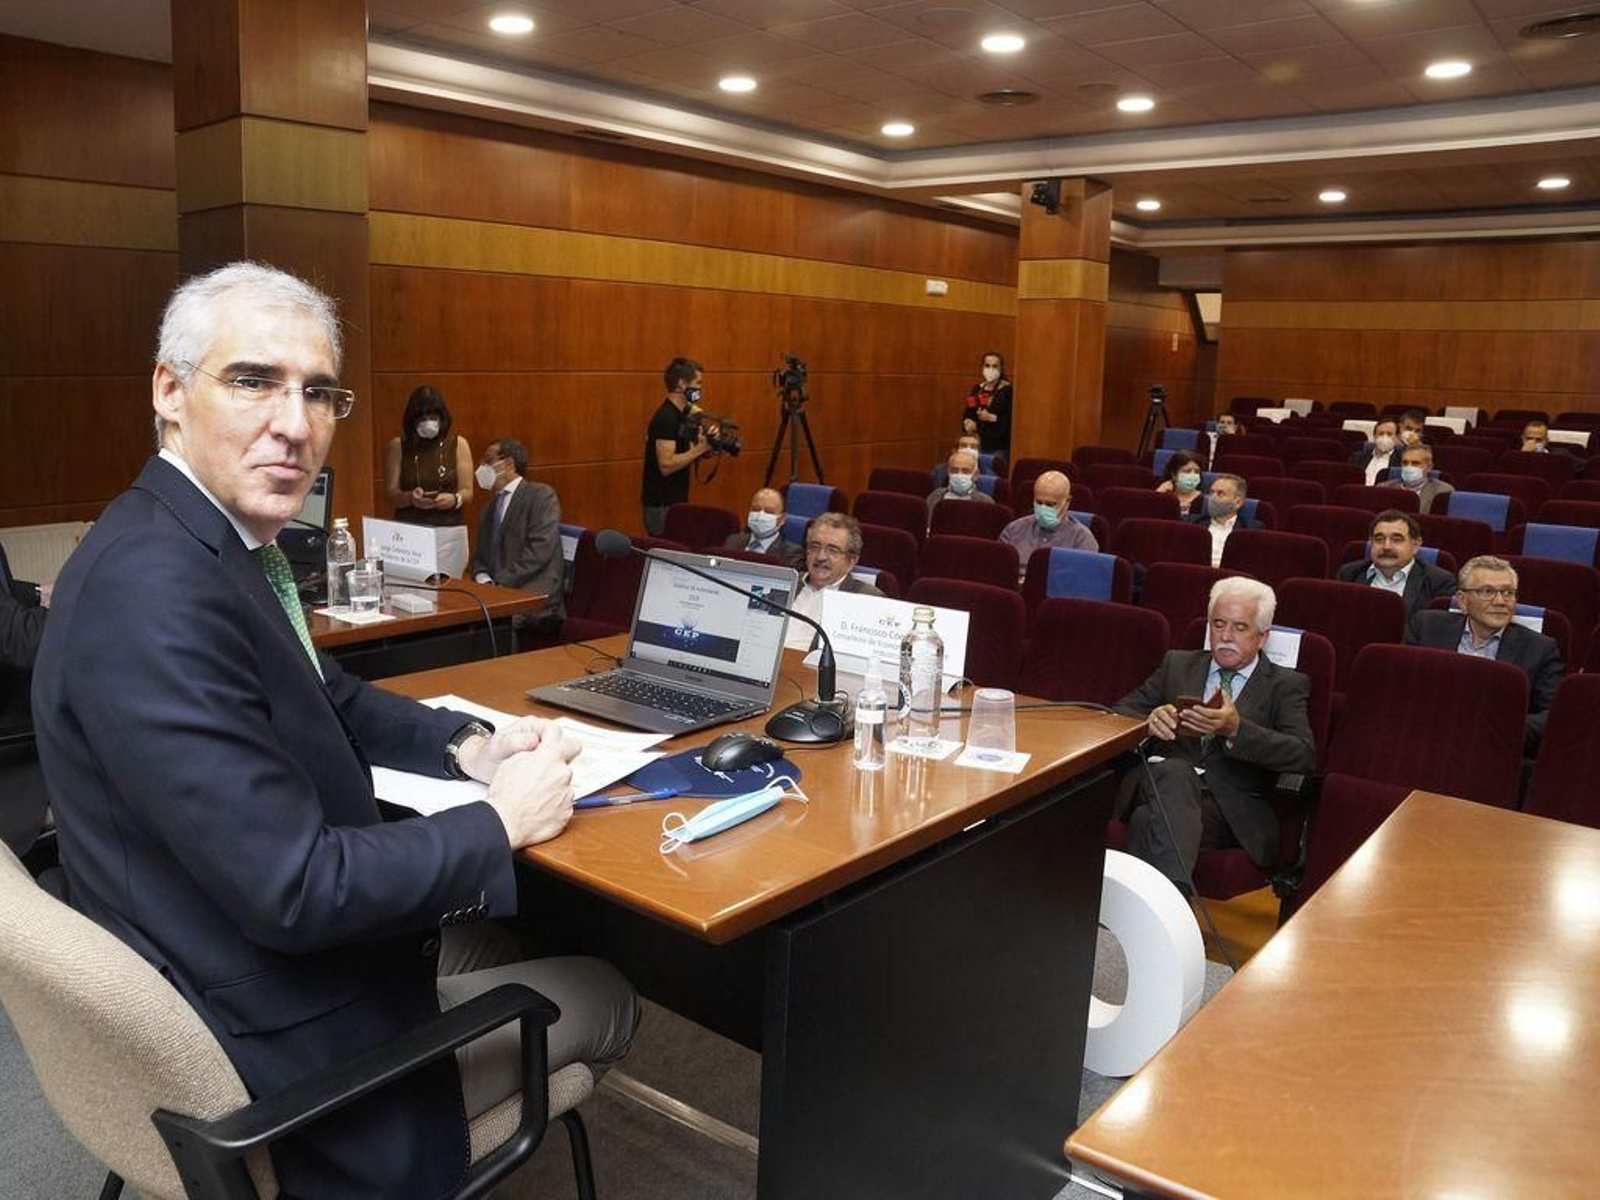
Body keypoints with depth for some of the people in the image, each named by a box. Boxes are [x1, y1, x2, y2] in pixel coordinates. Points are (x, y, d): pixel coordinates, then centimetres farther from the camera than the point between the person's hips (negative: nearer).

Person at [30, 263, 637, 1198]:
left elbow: (327, 699, 14)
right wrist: (500, 822, -18)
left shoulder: (216, 540, 0)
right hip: (275, 1043, -9)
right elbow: (295, 891, -32)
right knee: (606, 999, 12)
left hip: (251, 957, 9)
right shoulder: (155, 591, -31)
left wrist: (468, 746, -2)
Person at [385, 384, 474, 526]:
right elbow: (391, 494, 3)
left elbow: (467, 492, 5)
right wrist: (410, 498, -17)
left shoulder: (459, 445, 7)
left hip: (449, 528, 0)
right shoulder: (397, 446, 7)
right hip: (409, 529, 0)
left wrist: (454, 499, -17)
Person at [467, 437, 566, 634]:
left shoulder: (541, 495, -2)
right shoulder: (489, 509, 23)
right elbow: (479, 557, 20)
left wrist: (500, 583, -16)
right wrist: (483, 579, -3)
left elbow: (539, 551, -13)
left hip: (536, 602, -7)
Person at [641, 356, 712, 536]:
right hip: (662, 506, -9)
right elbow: (666, 465, -23)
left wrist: (707, 447, 0)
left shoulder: (684, 415, 11)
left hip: (676, 501, 9)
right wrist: (699, 448, -20)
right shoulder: (666, 418, -17)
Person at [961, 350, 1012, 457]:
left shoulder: (1008, 390, -3)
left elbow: (1012, 420, -11)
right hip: (977, 445, 5)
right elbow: (967, 415, 20)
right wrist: (967, 423, 0)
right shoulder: (976, 390, 14)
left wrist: (992, 418, -19)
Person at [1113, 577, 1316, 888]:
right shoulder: (1177, 664, 24)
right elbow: (1121, 713, 18)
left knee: (1152, 821, -35)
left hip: (1229, 806, -2)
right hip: (1163, 781, 2)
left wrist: (1236, 729, -19)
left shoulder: (1286, 685, 14)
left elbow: (1304, 755, -2)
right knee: (1175, 772, -37)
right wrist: (1148, 721, -8)